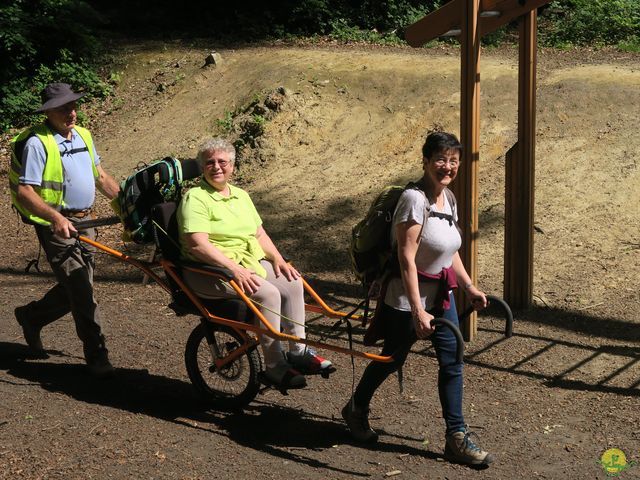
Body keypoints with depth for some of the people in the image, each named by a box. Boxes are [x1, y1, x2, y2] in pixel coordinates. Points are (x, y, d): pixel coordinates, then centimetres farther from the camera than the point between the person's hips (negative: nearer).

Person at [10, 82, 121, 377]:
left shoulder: (83, 135, 10)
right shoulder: (36, 143, -14)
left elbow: (101, 177, 20)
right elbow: (25, 191, -19)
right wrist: (55, 217, -33)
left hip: (83, 222, 8)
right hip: (56, 224, -8)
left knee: (76, 288, 15)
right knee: (81, 290, -9)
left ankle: (31, 316, 38)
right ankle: (97, 356, -2)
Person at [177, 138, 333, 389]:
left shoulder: (241, 195, 17)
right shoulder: (195, 198, -9)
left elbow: (259, 234, 18)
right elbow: (198, 245, -20)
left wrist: (277, 259, -1)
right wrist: (234, 269, -26)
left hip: (248, 263, 8)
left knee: (293, 283, -12)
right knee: (268, 293, -26)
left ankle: (298, 352, -1)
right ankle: (274, 367, -17)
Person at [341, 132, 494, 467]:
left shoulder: (448, 198, 4)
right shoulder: (414, 199, -23)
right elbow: (407, 259, -27)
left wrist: (469, 287, 14)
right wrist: (418, 311, -30)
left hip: (441, 296, 8)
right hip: (406, 299, -7)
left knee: (452, 362, 3)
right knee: (392, 358, 11)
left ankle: (456, 438, 11)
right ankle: (356, 410, 38)